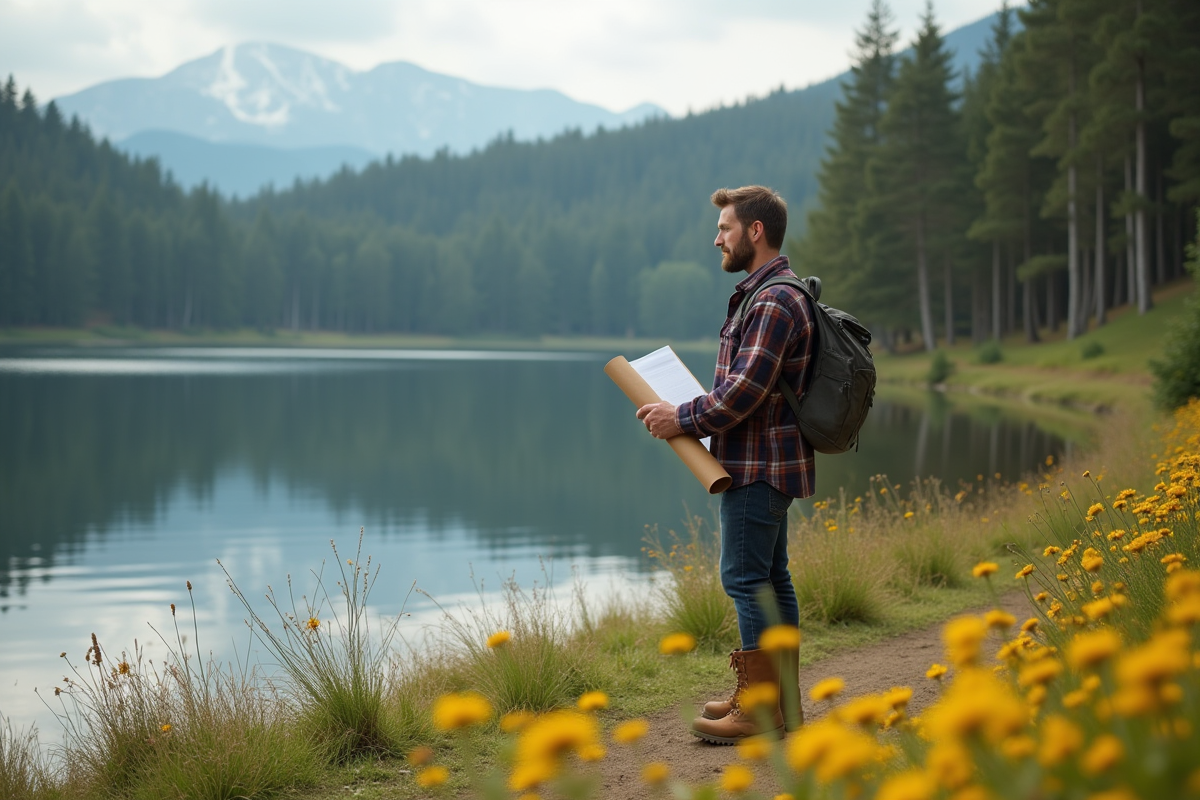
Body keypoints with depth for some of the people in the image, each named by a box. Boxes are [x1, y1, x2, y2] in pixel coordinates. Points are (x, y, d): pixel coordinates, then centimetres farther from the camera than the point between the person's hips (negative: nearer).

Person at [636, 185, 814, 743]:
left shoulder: (773, 302, -17)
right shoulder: (767, 295, 17)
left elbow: (744, 390, -23)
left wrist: (683, 419, -13)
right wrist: (689, 416, 13)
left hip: (757, 466, -11)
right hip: (767, 461, 11)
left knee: (747, 578, -7)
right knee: (770, 578, 14)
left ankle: (759, 713, -2)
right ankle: (783, 701, 22)